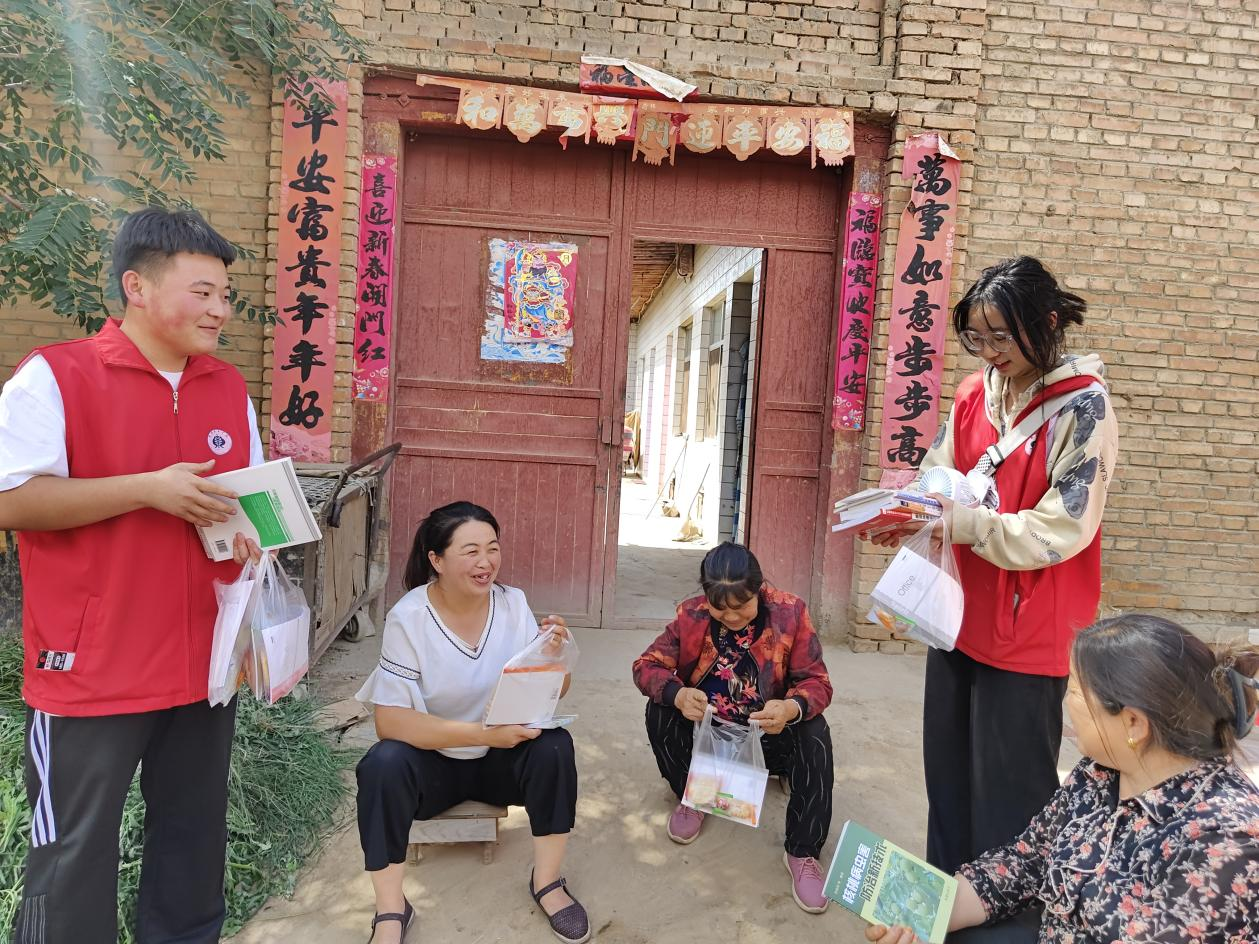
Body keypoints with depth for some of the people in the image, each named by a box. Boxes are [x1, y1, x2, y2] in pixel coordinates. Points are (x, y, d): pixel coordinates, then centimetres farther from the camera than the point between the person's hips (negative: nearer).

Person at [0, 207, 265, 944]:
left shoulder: (231, 388, 8)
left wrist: (253, 535, -4)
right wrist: (150, 488, -20)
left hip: (205, 664, 6)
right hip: (89, 673, -5)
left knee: (195, 843, 19)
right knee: (74, 858, 8)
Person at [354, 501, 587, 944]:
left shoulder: (513, 603, -11)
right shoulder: (409, 617, -20)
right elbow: (390, 720, -26)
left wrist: (555, 653, -28)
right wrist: (483, 733, -34)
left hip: (502, 757, 2)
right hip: (433, 761, -2)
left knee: (554, 746, -25)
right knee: (383, 765, -30)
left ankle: (547, 882, -4)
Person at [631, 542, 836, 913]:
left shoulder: (790, 612, -19)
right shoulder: (691, 615, -16)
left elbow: (816, 681, -18)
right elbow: (646, 665, -16)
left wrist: (791, 709, -42)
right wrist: (678, 695, -39)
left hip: (769, 733, -1)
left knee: (814, 733, -30)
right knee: (658, 711, -24)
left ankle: (802, 853, -15)